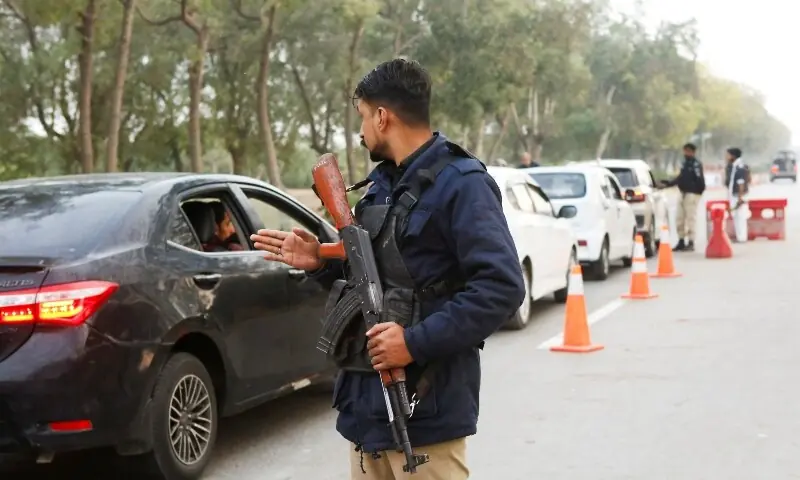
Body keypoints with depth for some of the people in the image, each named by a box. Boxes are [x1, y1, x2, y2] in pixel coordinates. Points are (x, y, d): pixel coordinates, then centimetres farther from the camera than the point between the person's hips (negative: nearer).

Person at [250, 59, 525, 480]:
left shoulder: (460, 183, -12)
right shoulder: (383, 183, 16)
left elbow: (502, 287, -22)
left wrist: (416, 341, -24)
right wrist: (320, 263, 10)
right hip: (366, 402, 9)